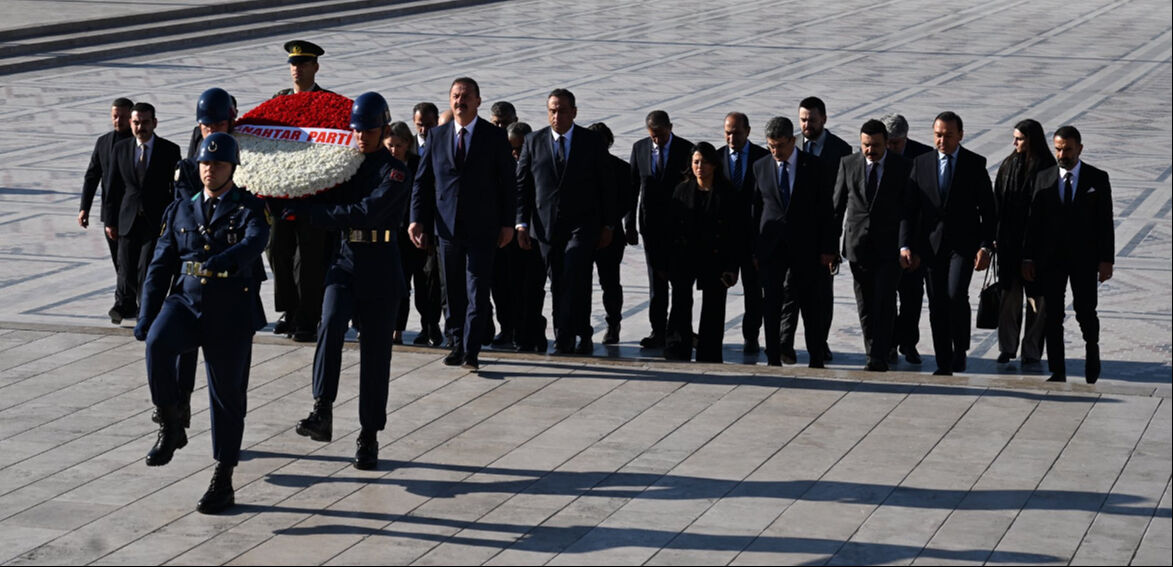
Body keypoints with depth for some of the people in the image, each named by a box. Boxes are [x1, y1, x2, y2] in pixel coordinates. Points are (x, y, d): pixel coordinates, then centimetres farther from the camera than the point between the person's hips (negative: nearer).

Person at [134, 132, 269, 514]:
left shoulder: (250, 209, 2)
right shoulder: (180, 211, 13)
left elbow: (254, 243, -21)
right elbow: (160, 267, 13)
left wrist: (226, 260, -42)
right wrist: (146, 318, 5)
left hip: (231, 313, -2)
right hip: (186, 301, 2)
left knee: (227, 395, 3)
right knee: (158, 343, -31)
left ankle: (223, 482, 13)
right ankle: (170, 426, -14)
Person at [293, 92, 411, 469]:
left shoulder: (395, 172, -8)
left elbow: (365, 213, -20)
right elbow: (331, 204, 15)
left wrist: (309, 211, -22)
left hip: (381, 270, -3)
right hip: (345, 261, 3)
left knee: (375, 353, 2)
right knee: (331, 324, -25)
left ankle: (369, 437, 12)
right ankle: (322, 413, -29)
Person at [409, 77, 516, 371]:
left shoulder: (495, 136, 2)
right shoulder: (437, 135, 9)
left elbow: (507, 182, 2)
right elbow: (422, 181, 9)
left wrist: (507, 223, -3)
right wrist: (417, 219, 0)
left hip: (481, 226, -3)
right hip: (447, 225, 3)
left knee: (477, 290, -7)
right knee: (453, 290, 10)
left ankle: (471, 352, -7)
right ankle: (457, 344, 21)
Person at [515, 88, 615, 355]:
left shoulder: (592, 142, 2)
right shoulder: (533, 142, 6)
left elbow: (606, 187, 6)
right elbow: (521, 185, 7)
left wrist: (606, 225, 3)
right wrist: (522, 223, -1)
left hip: (582, 225, -3)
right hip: (547, 226, 3)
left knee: (574, 280, -16)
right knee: (558, 285, 5)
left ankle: (564, 340, -16)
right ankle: (582, 337, 16)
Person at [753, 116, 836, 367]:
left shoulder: (814, 166, -2)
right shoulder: (761, 167, 5)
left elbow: (826, 210, -1)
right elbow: (756, 209, 8)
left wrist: (827, 248, -5)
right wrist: (754, 250, 4)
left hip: (805, 247, -2)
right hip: (771, 245, 2)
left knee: (809, 303, 3)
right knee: (771, 303, 1)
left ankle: (816, 359, 12)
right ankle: (773, 359, 8)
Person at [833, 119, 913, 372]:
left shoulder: (902, 167, -2)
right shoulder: (848, 164, 4)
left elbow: (909, 208, 0)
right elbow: (838, 204, 9)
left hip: (889, 245, -2)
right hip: (858, 244, 3)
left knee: (885, 301, -10)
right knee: (865, 304, 7)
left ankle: (879, 356, -7)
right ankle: (872, 354, 16)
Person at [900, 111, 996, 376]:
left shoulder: (975, 164, 1)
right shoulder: (921, 163, 7)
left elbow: (988, 209, 1)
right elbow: (909, 208, 6)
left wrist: (986, 246, -8)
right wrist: (906, 245, -3)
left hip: (963, 244, -3)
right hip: (931, 245, 3)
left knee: (956, 294, -20)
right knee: (937, 306, 4)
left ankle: (960, 350, 0)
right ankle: (944, 364, 14)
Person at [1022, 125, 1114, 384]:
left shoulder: (1097, 178, 1)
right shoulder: (1043, 178, 4)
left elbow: (1105, 222, -1)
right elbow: (1033, 220, 4)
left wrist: (1106, 259, -7)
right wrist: (1028, 258, -1)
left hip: (1084, 257, -1)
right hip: (1051, 258, 1)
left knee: (1086, 312, 1)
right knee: (1053, 315, 1)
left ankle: (1092, 351, 32)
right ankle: (1057, 371, 7)